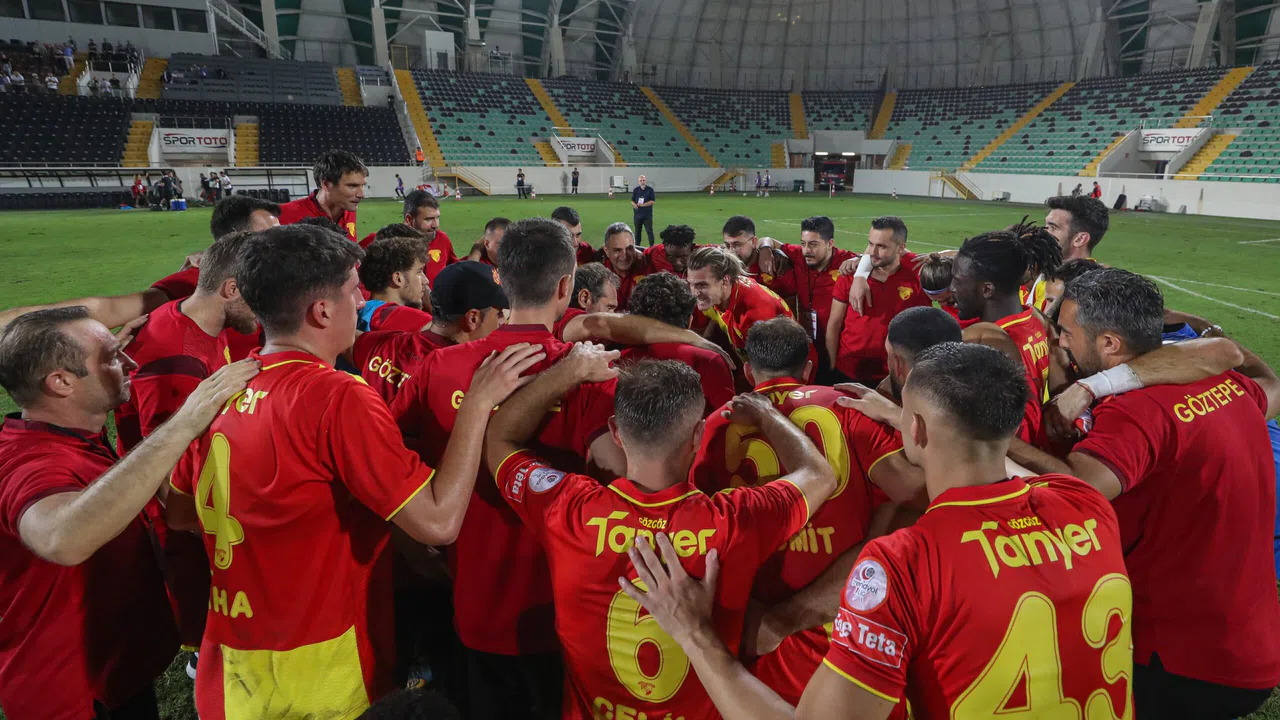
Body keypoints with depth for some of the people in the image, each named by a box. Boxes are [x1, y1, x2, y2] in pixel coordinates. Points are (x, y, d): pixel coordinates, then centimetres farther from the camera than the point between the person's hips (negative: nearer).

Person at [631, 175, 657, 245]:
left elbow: (652, 201, -7)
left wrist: (642, 205, -16)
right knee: (637, 230, 9)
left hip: (647, 214, -3)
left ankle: (652, 246, -4)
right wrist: (634, 205, -14)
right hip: (637, 213, 3)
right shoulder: (635, 190, 9)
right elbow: (632, 201, 9)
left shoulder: (650, 190, -1)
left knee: (649, 230, -6)